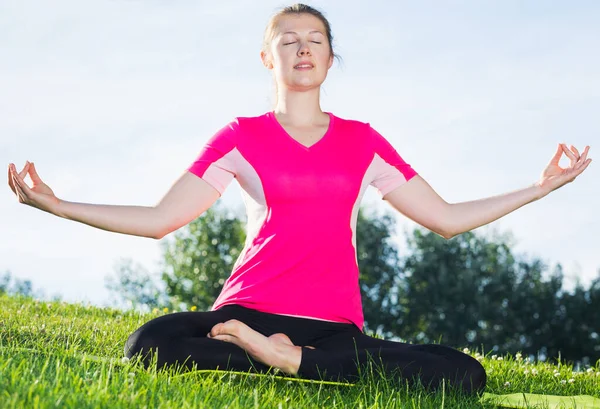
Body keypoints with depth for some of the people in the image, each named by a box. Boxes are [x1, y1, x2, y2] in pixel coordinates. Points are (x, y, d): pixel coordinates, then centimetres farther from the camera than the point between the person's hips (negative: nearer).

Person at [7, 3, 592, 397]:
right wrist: (55, 204, 0)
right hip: (251, 309, -2)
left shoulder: (361, 142, 16)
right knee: (149, 344, -35)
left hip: (335, 325, 3)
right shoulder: (241, 137, 11)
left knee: (465, 375, -24)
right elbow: (157, 220, 8)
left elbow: (447, 219, 18)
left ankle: (287, 360, -21)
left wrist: (538, 187, 15)